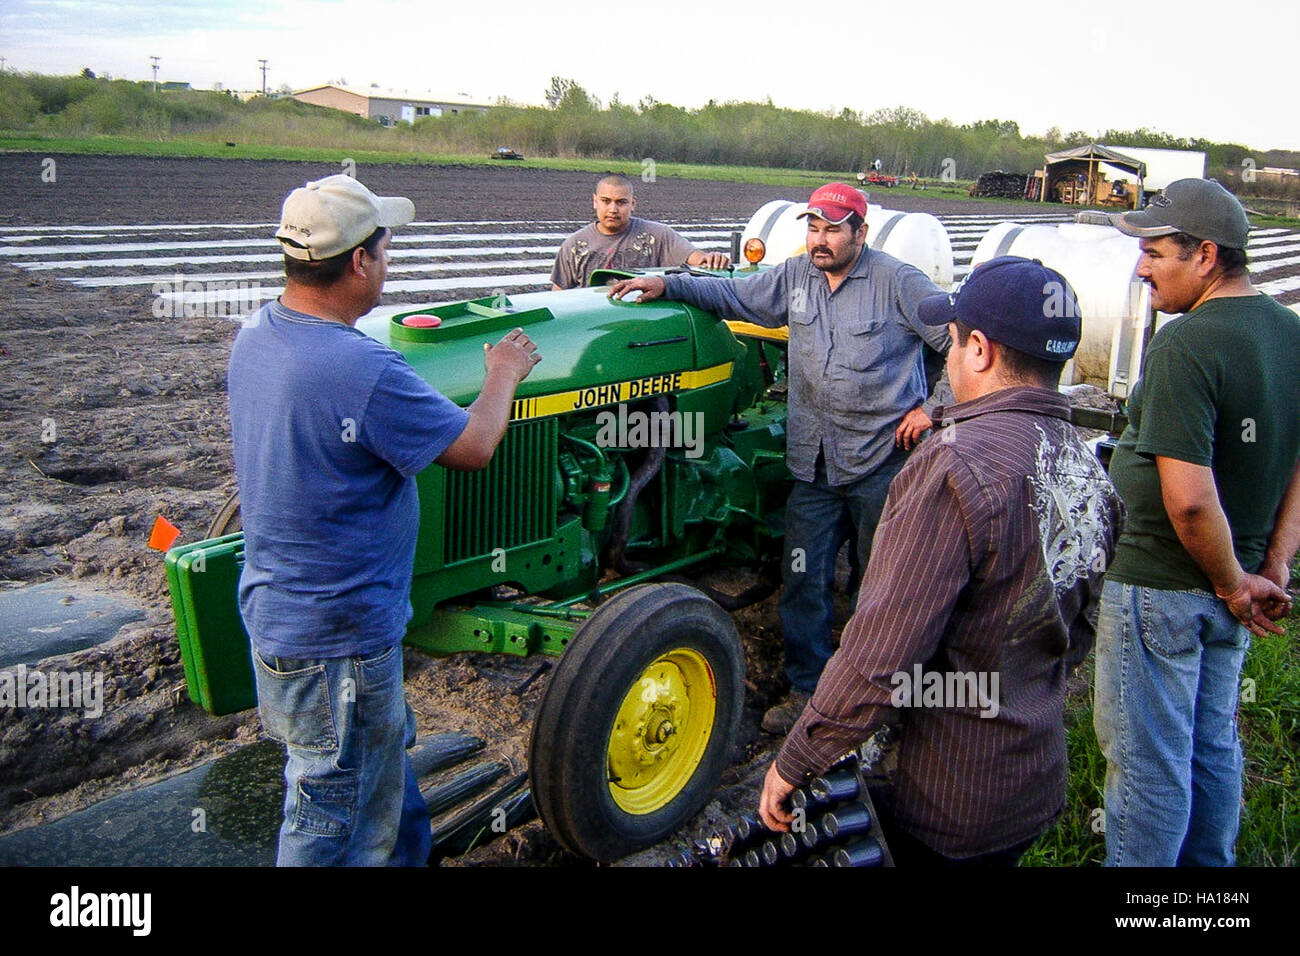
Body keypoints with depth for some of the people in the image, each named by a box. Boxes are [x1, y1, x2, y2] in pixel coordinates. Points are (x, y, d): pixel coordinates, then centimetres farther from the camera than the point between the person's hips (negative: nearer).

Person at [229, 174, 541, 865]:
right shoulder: (363, 369, -31)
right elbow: (473, 447, -18)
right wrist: (504, 374, -1)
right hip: (336, 637, -9)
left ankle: (407, 853, 48)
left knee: (384, 752, 28)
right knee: (334, 813, 10)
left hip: (274, 608, 9)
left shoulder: (254, 338, -2)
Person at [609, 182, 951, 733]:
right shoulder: (794, 277, 7)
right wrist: (668, 285, -1)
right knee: (803, 580, 6)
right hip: (815, 462, 4)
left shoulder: (896, 282, -8)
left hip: (883, 461, -4)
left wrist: (934, 410, -9)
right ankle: (807, 689, 21)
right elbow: (734, 296, 12)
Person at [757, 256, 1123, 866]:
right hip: (1038, 787, 8)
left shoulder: (957, 467, -27)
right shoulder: (1087, 469, -1)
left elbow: (879, 661, -28)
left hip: (940, 801, -8)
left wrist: (793, 763, -16)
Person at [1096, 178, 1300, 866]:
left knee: (1146, 759, 7)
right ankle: (1207, 872, 41)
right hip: (1228, 587, 8)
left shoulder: (1184, 345, -24)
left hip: (1158, 586, -8)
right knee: (1212, 745, 23)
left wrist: (1235, 583, -14)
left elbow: (1189, 499, -29)